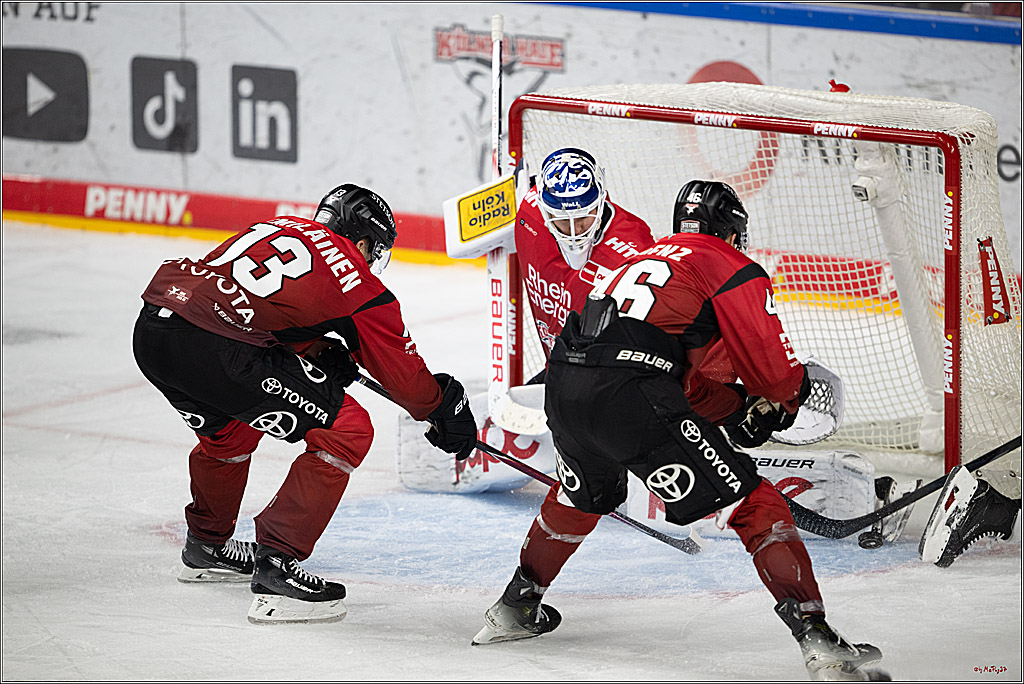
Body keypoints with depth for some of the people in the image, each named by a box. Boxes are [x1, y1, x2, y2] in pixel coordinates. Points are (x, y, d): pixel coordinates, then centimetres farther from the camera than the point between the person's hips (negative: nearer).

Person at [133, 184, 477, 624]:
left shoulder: (281, 227, 25)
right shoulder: (356, 283, 7)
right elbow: (404, 376, 17)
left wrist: (333, 358, 37)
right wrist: (449, 412, 33)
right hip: (212, 348, -8)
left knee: (229, 427, 37)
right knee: (346, 432, 2)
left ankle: (206, 544, 56)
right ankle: (276, 566, -1)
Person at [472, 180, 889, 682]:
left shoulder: (645, 257, 32)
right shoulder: (731, 267, 9)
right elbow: (773, 371, 4)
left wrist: (736, 409, 28)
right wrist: (782, 402, 25)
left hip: (563, 386, 8)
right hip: (631, 394, -7)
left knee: (584, 495, 38)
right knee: (752, 503, -3)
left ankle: (516, 608, 51)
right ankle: (815, 635, -15)